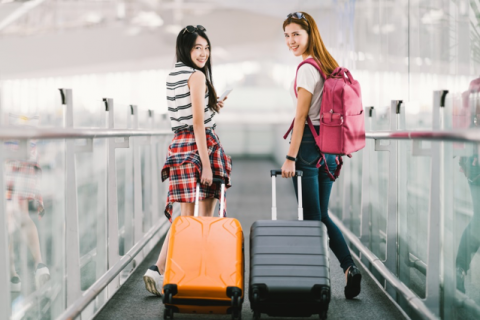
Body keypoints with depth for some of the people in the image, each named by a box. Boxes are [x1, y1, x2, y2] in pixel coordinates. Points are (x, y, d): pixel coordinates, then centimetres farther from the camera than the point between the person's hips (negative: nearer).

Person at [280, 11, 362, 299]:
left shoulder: (307, 68, -12)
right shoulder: (330, 65, 13)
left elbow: (301, 116, -15)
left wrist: (290, 157, -15)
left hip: (310, 143, -8)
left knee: (311, 217, -1)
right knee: (322, 216, 12)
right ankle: (350, 267, 1)